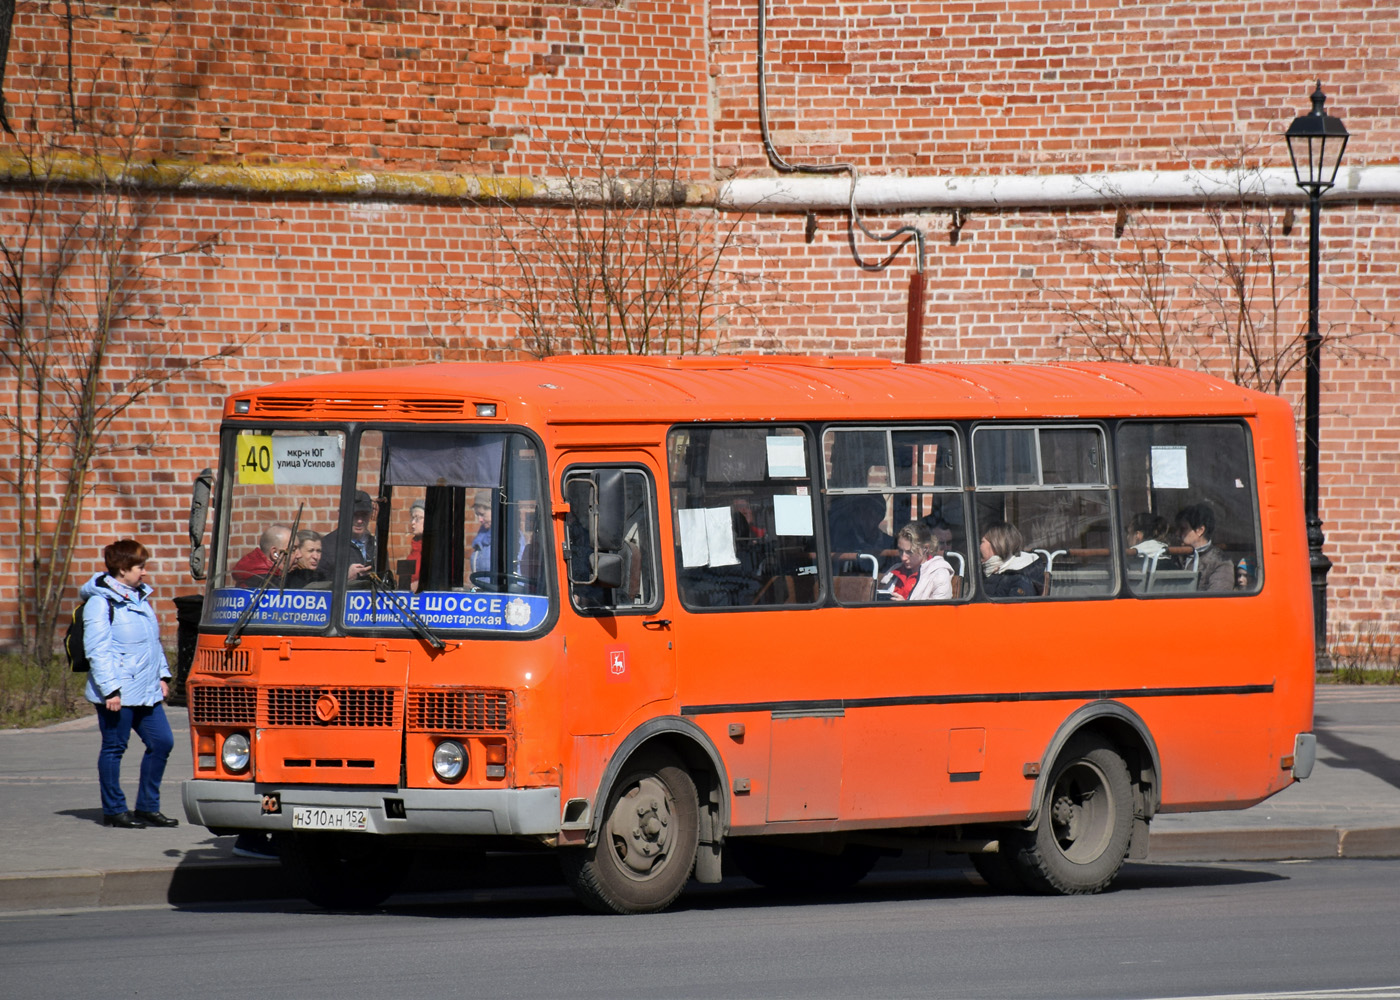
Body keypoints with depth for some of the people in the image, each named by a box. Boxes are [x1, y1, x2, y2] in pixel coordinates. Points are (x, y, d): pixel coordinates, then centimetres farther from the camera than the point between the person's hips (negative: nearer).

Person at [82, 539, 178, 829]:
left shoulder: (140, 597, 16)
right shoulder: (101, 602, -10)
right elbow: (97, 649, -15)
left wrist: (162, 675, 18)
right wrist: (110, 689, -19)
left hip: (146, 691, 8)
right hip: (118, 694, -8)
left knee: (162, 742, 6)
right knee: (114, 748, 0)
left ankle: (147, 807, 15)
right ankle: (113, 810, 9)